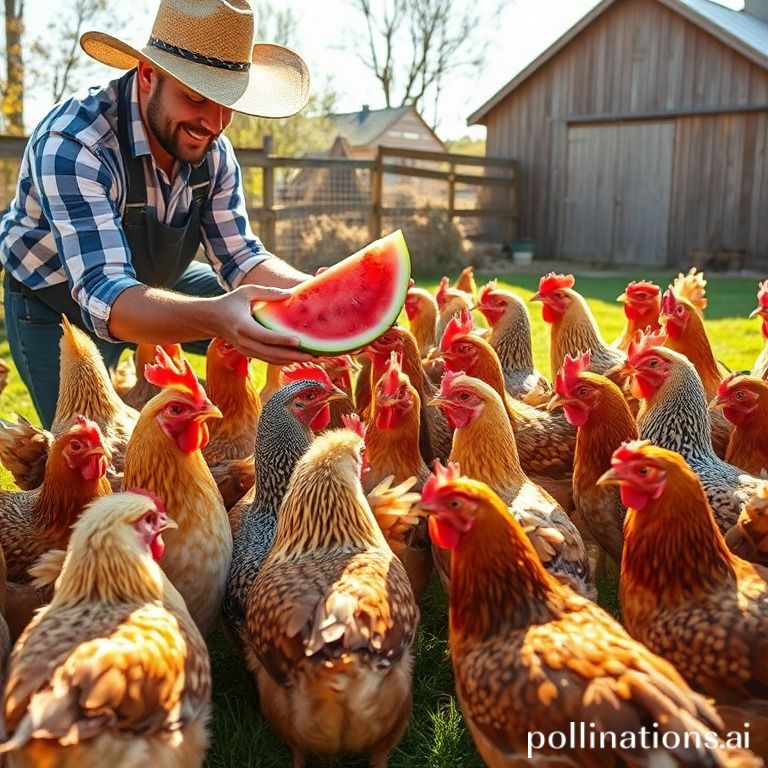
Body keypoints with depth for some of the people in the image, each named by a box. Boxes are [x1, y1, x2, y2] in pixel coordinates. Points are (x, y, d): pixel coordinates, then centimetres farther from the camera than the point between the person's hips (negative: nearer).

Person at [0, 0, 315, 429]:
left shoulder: (213, 151, -15)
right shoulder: (71, 145, -35)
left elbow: (240, 259, -13)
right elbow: (103, 296, -45)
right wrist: (216, 315, -64)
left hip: (154, 285, 5)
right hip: (56, 303, -5)